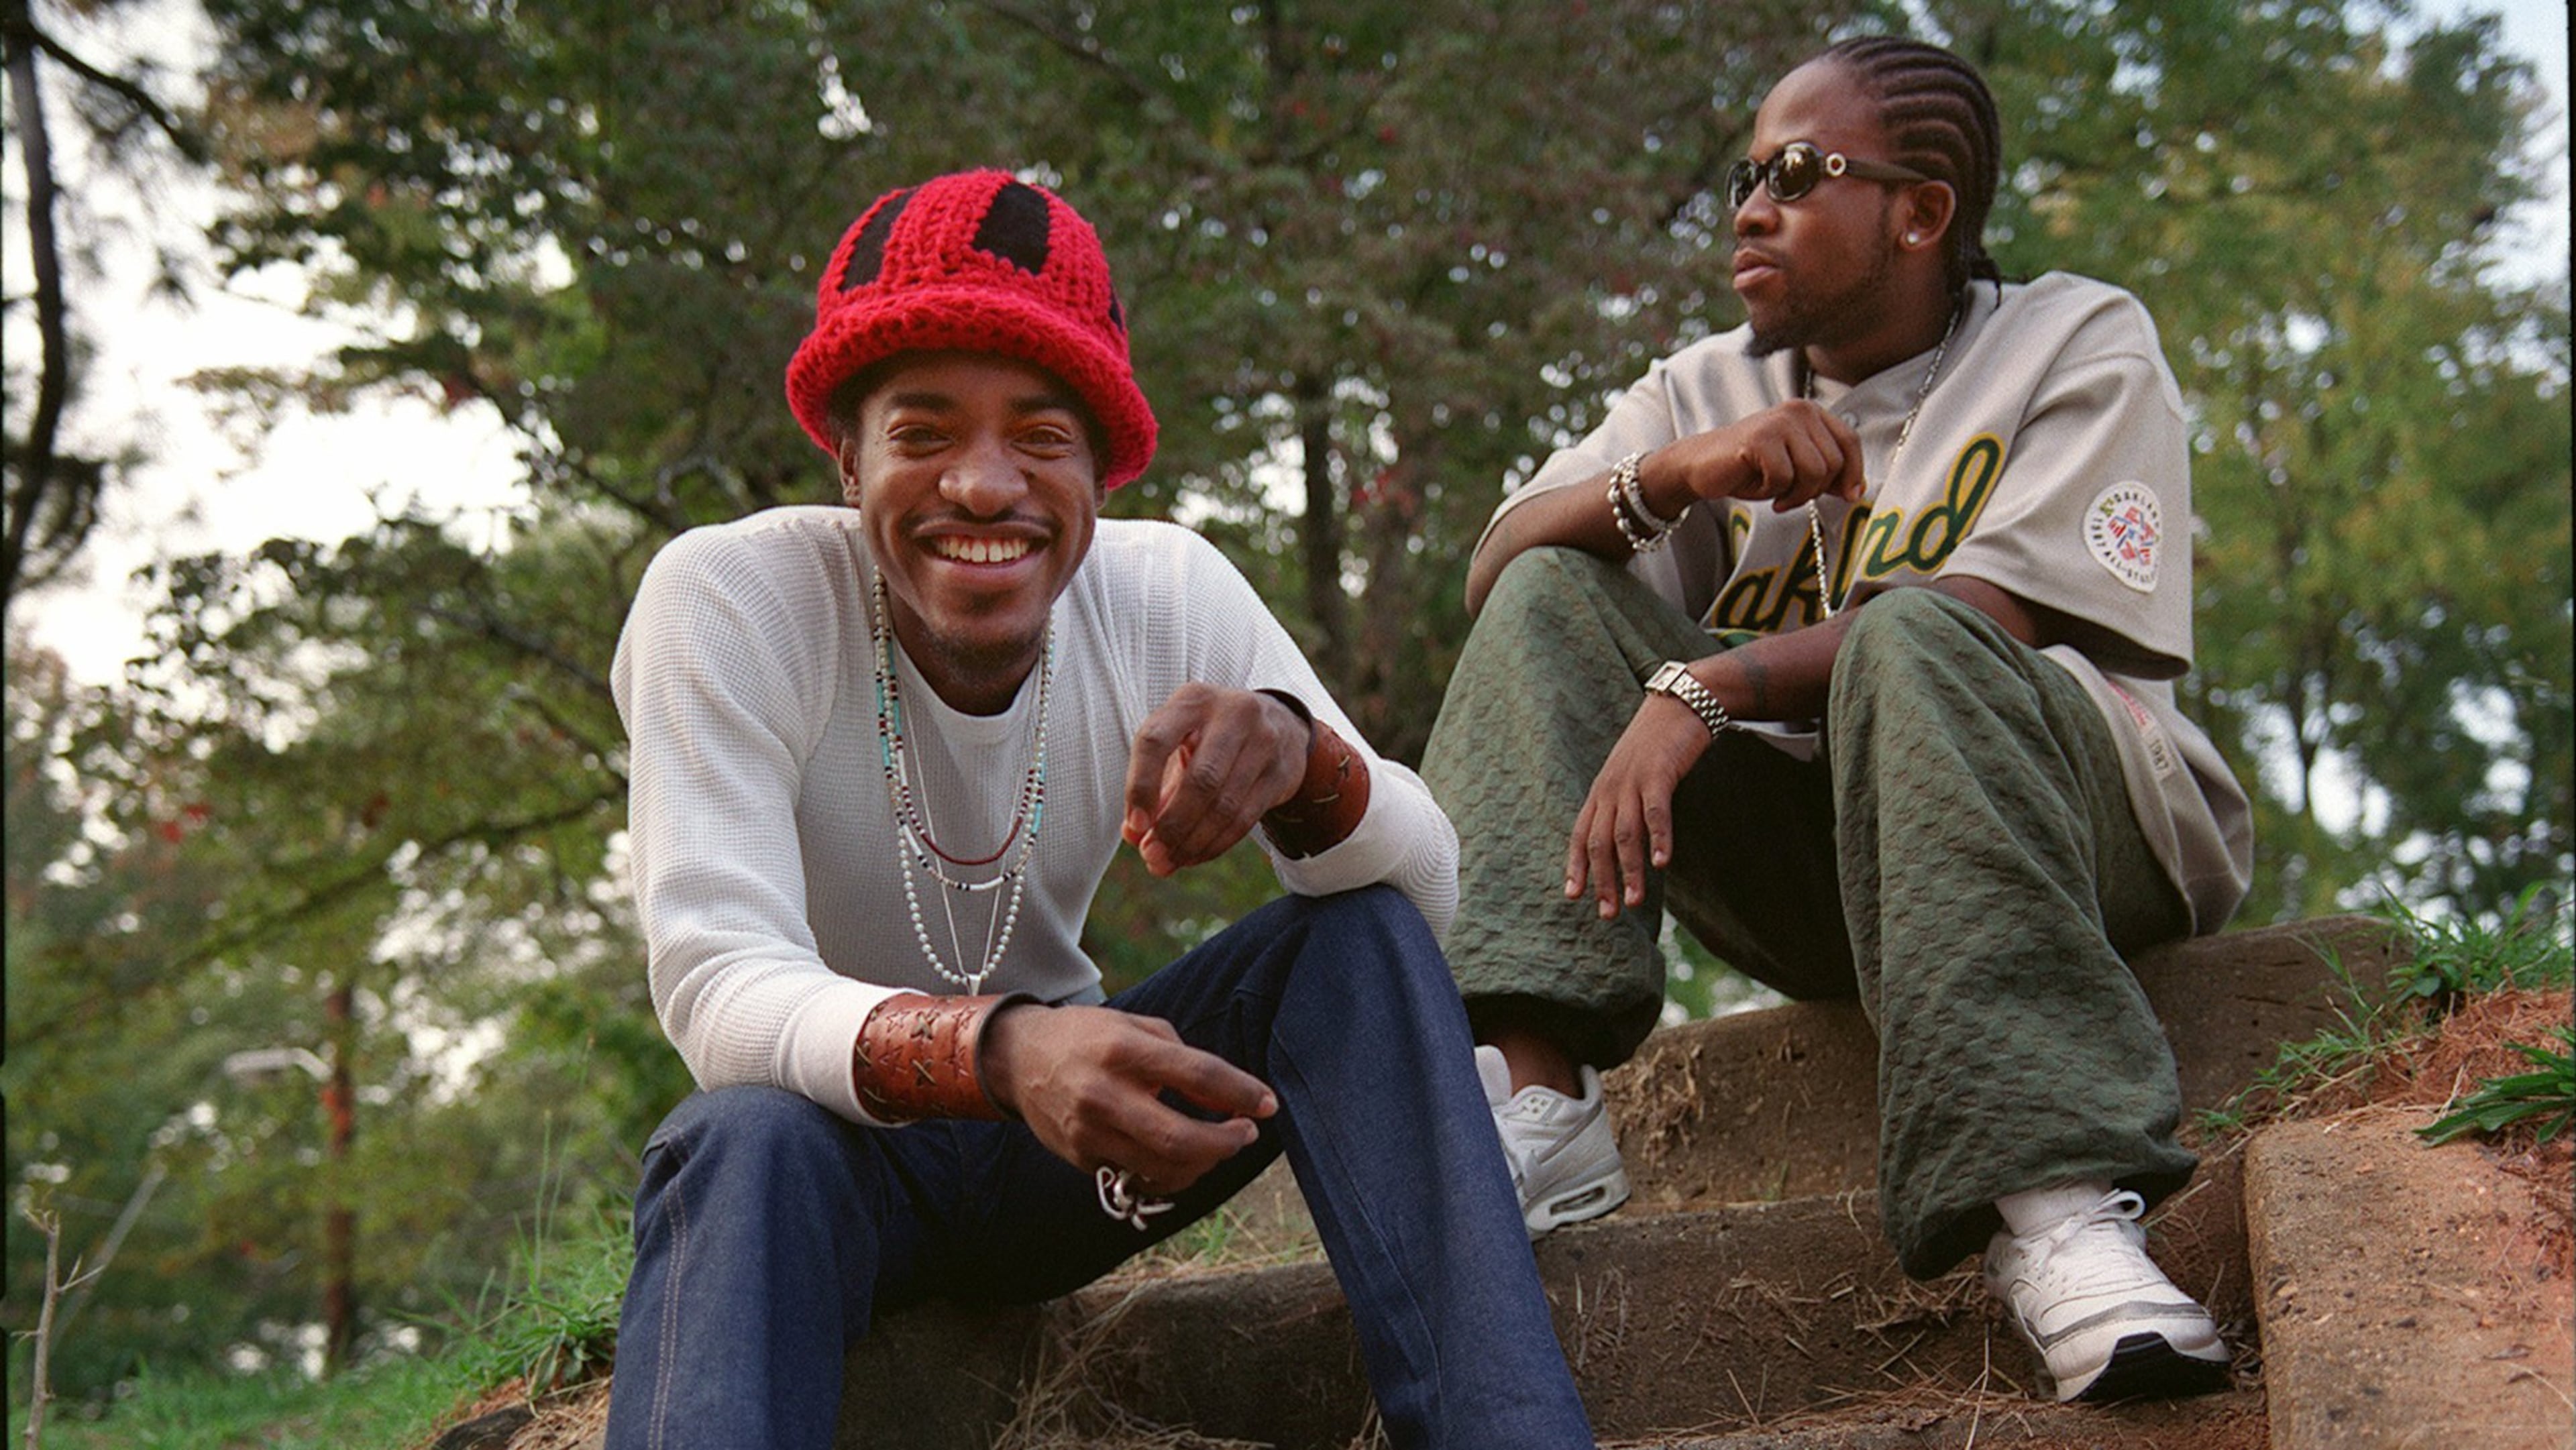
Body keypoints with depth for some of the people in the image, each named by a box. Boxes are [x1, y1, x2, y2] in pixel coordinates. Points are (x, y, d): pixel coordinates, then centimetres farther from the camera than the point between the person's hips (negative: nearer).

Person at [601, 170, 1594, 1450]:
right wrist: (996, 1052, -51)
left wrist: (1296, 755, -40)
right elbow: (716, 986, -31)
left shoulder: (1168, 593, -10)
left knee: (1360, 935, -18)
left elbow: (1423, 895, -15)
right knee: (747, 1145, -37)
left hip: (1059, 1148, 4)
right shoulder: (727, 600, -21)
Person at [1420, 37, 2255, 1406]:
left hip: (2078, 834, -4)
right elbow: (1493, 570, -1)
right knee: (1553, 596, -10)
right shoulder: (1709, 389, 14)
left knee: (1906, 635, -34)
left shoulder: (2079, 344, 0)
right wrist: (1675, 473, -19)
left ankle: (2050, 1202, -49)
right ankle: (1533, 1099, -29)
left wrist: (1707, 687, -26)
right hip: (1815, 876, 5)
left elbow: (1995, 613, -17)